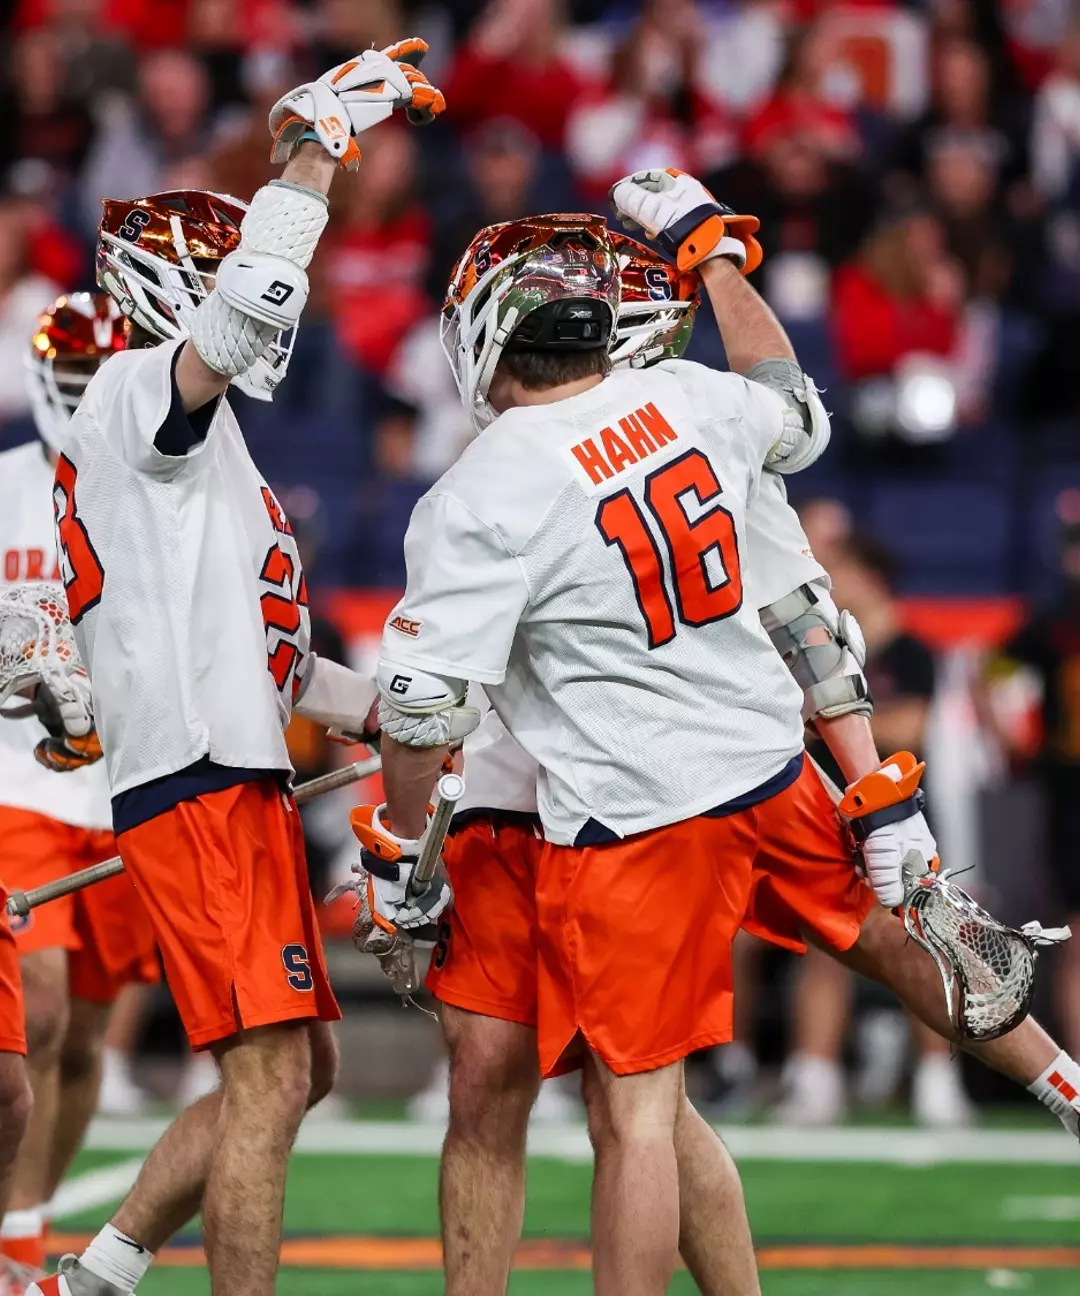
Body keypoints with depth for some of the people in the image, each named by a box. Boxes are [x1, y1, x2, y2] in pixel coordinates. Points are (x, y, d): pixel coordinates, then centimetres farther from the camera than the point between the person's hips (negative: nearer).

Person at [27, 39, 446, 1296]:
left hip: (232, 776, 10)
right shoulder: (141, 390, -4)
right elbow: (248, 310, -27)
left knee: (297, 1070, 13)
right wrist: (317, 147, -20)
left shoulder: (191, 442, 26)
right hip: (200, 780, -10)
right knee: (268, 1075, -11)